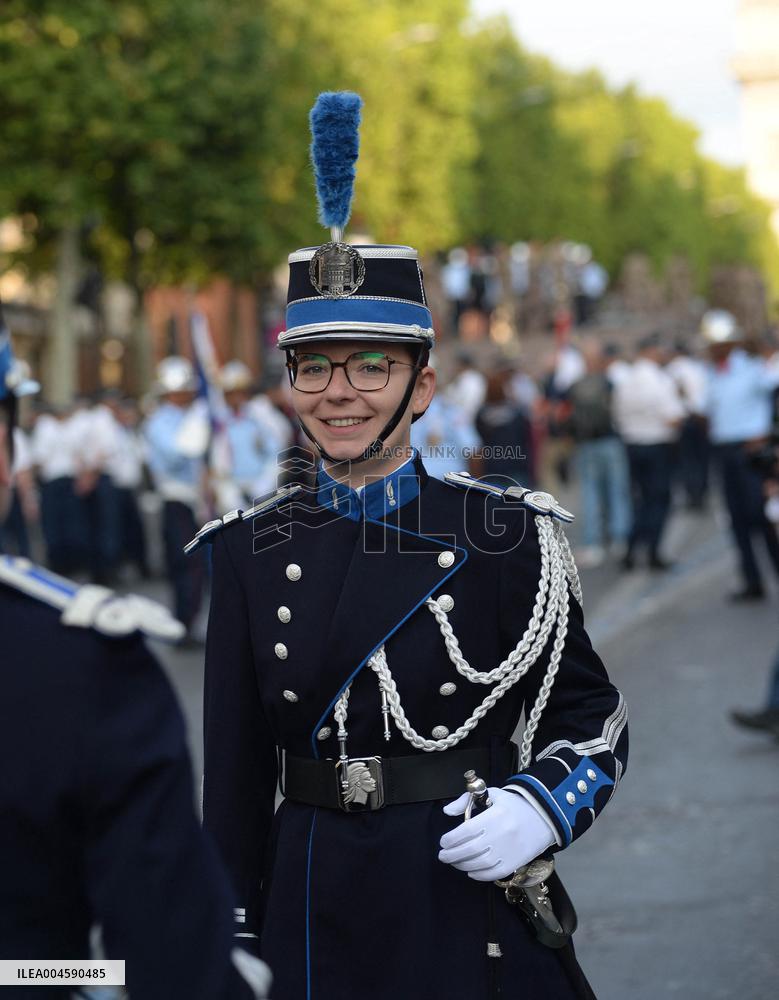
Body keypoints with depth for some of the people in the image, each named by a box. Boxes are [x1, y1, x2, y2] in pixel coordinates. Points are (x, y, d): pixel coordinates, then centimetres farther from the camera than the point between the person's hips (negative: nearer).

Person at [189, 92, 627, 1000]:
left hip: (471, 914, -2)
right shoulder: (250, 549, 2)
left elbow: (591, 716, 2)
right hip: (311, 915, 2)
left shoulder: (502, 533, -5)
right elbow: (234, 767, 4)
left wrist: (542, 808, -18)